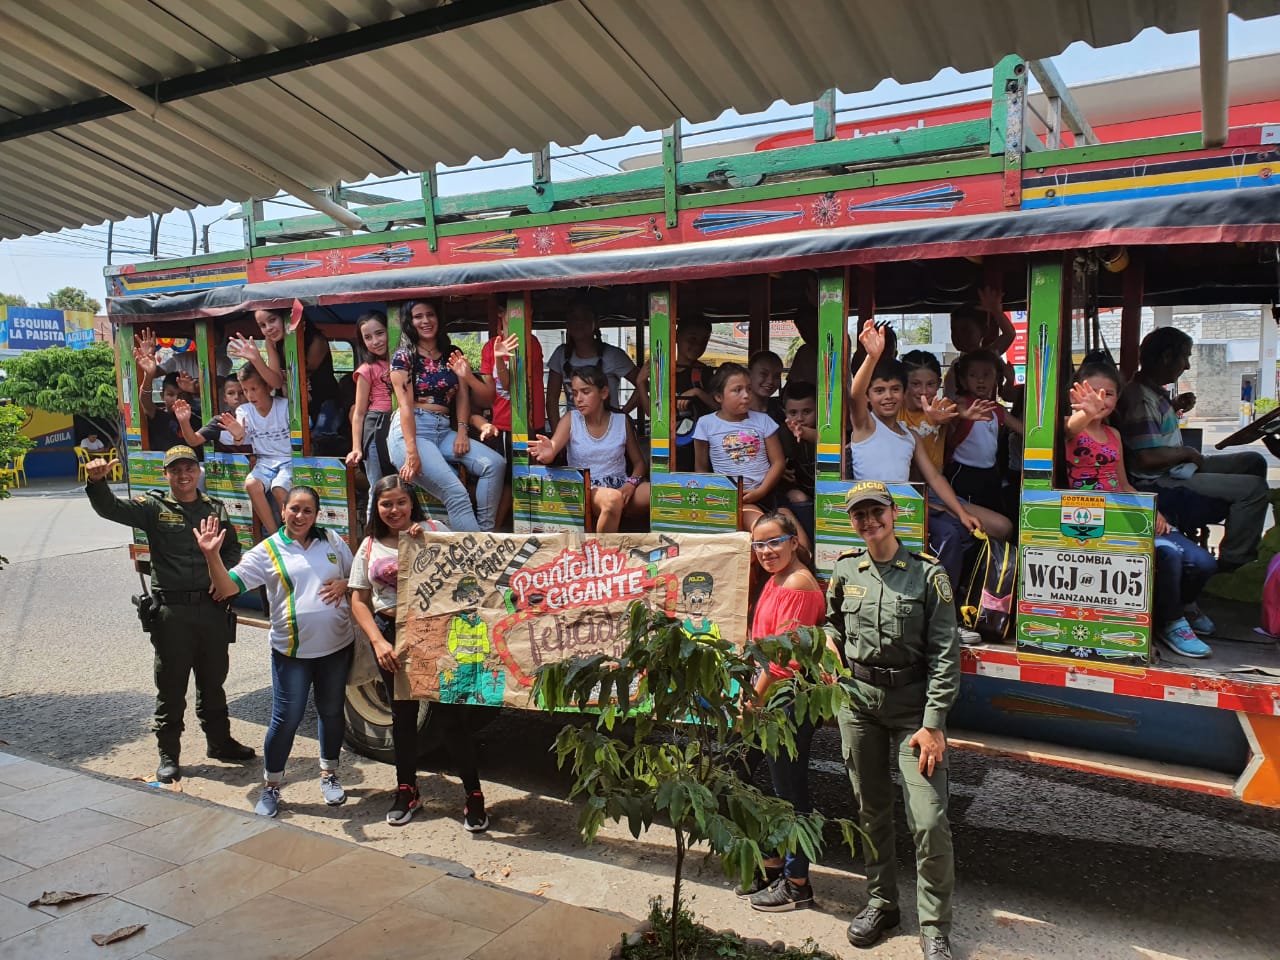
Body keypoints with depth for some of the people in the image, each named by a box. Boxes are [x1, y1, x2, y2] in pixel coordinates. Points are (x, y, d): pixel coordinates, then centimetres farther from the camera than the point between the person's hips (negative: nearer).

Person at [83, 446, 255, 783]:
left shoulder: (216, 508, 9)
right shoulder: (154, 506, -2)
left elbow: (233, 549, 17)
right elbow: (110, 508, -17)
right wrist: (97, 481, -37)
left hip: (212, 607, 3)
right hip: (171, 610, -3)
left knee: (213, 682, 17)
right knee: (171, 686, 6)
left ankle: (219, 742, 32)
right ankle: (169, 755, 19)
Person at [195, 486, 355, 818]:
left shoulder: (332, 541, 4)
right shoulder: (267, 551, -4)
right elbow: (228, 587, -11)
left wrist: (344, 584, -8)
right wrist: (212, 555, -26)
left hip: (337, 647, 3)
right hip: (292, 651, -3)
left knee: (332, 713, 15)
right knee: (286, 719, -1)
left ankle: (329, 775, 35)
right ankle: (270, 786, 19)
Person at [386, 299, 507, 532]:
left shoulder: (452, 354, 16)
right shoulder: (404, 356, 0)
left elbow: (462, 396, 11)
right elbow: (406, 405, -9)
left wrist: (462, 431, -7)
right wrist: (412, 452, -17)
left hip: (443, 431, 6)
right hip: (410, 431, -6)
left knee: (495, 463, -17)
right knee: (457, 494, -22)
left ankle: (485, 532, -16)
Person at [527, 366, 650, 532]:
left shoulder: (622, 420, 7)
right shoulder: (571, 420, 3)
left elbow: (639, 462, 12)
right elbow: (552, 448, -14)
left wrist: (630, 484, -9)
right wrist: (547, 454, -40)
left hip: (620, 485, 2)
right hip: (584, 488, -2)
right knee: (613, 499, -38)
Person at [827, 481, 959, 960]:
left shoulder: (928, 574, -8)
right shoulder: (845, 571, 3)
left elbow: (945, 653, -9)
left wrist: (934, 724, -13)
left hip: (913, 705, -3)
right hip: (859, 703, 3)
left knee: (929, 821, -6)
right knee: (871, 811, 13)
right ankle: (880, 902, 32)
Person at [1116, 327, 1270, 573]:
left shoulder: (1155, 391, 12)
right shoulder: (1139, 399, -22)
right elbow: (1148, 457, -29)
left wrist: (1176, 407, 14)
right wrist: (1187, 452, -13)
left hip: (1176, 471, 11)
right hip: (1160, 486, -11)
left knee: (1253, 461, 16)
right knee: (1253, 488, -18)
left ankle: (1246, 548, 20)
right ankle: (1231, 564, -7)